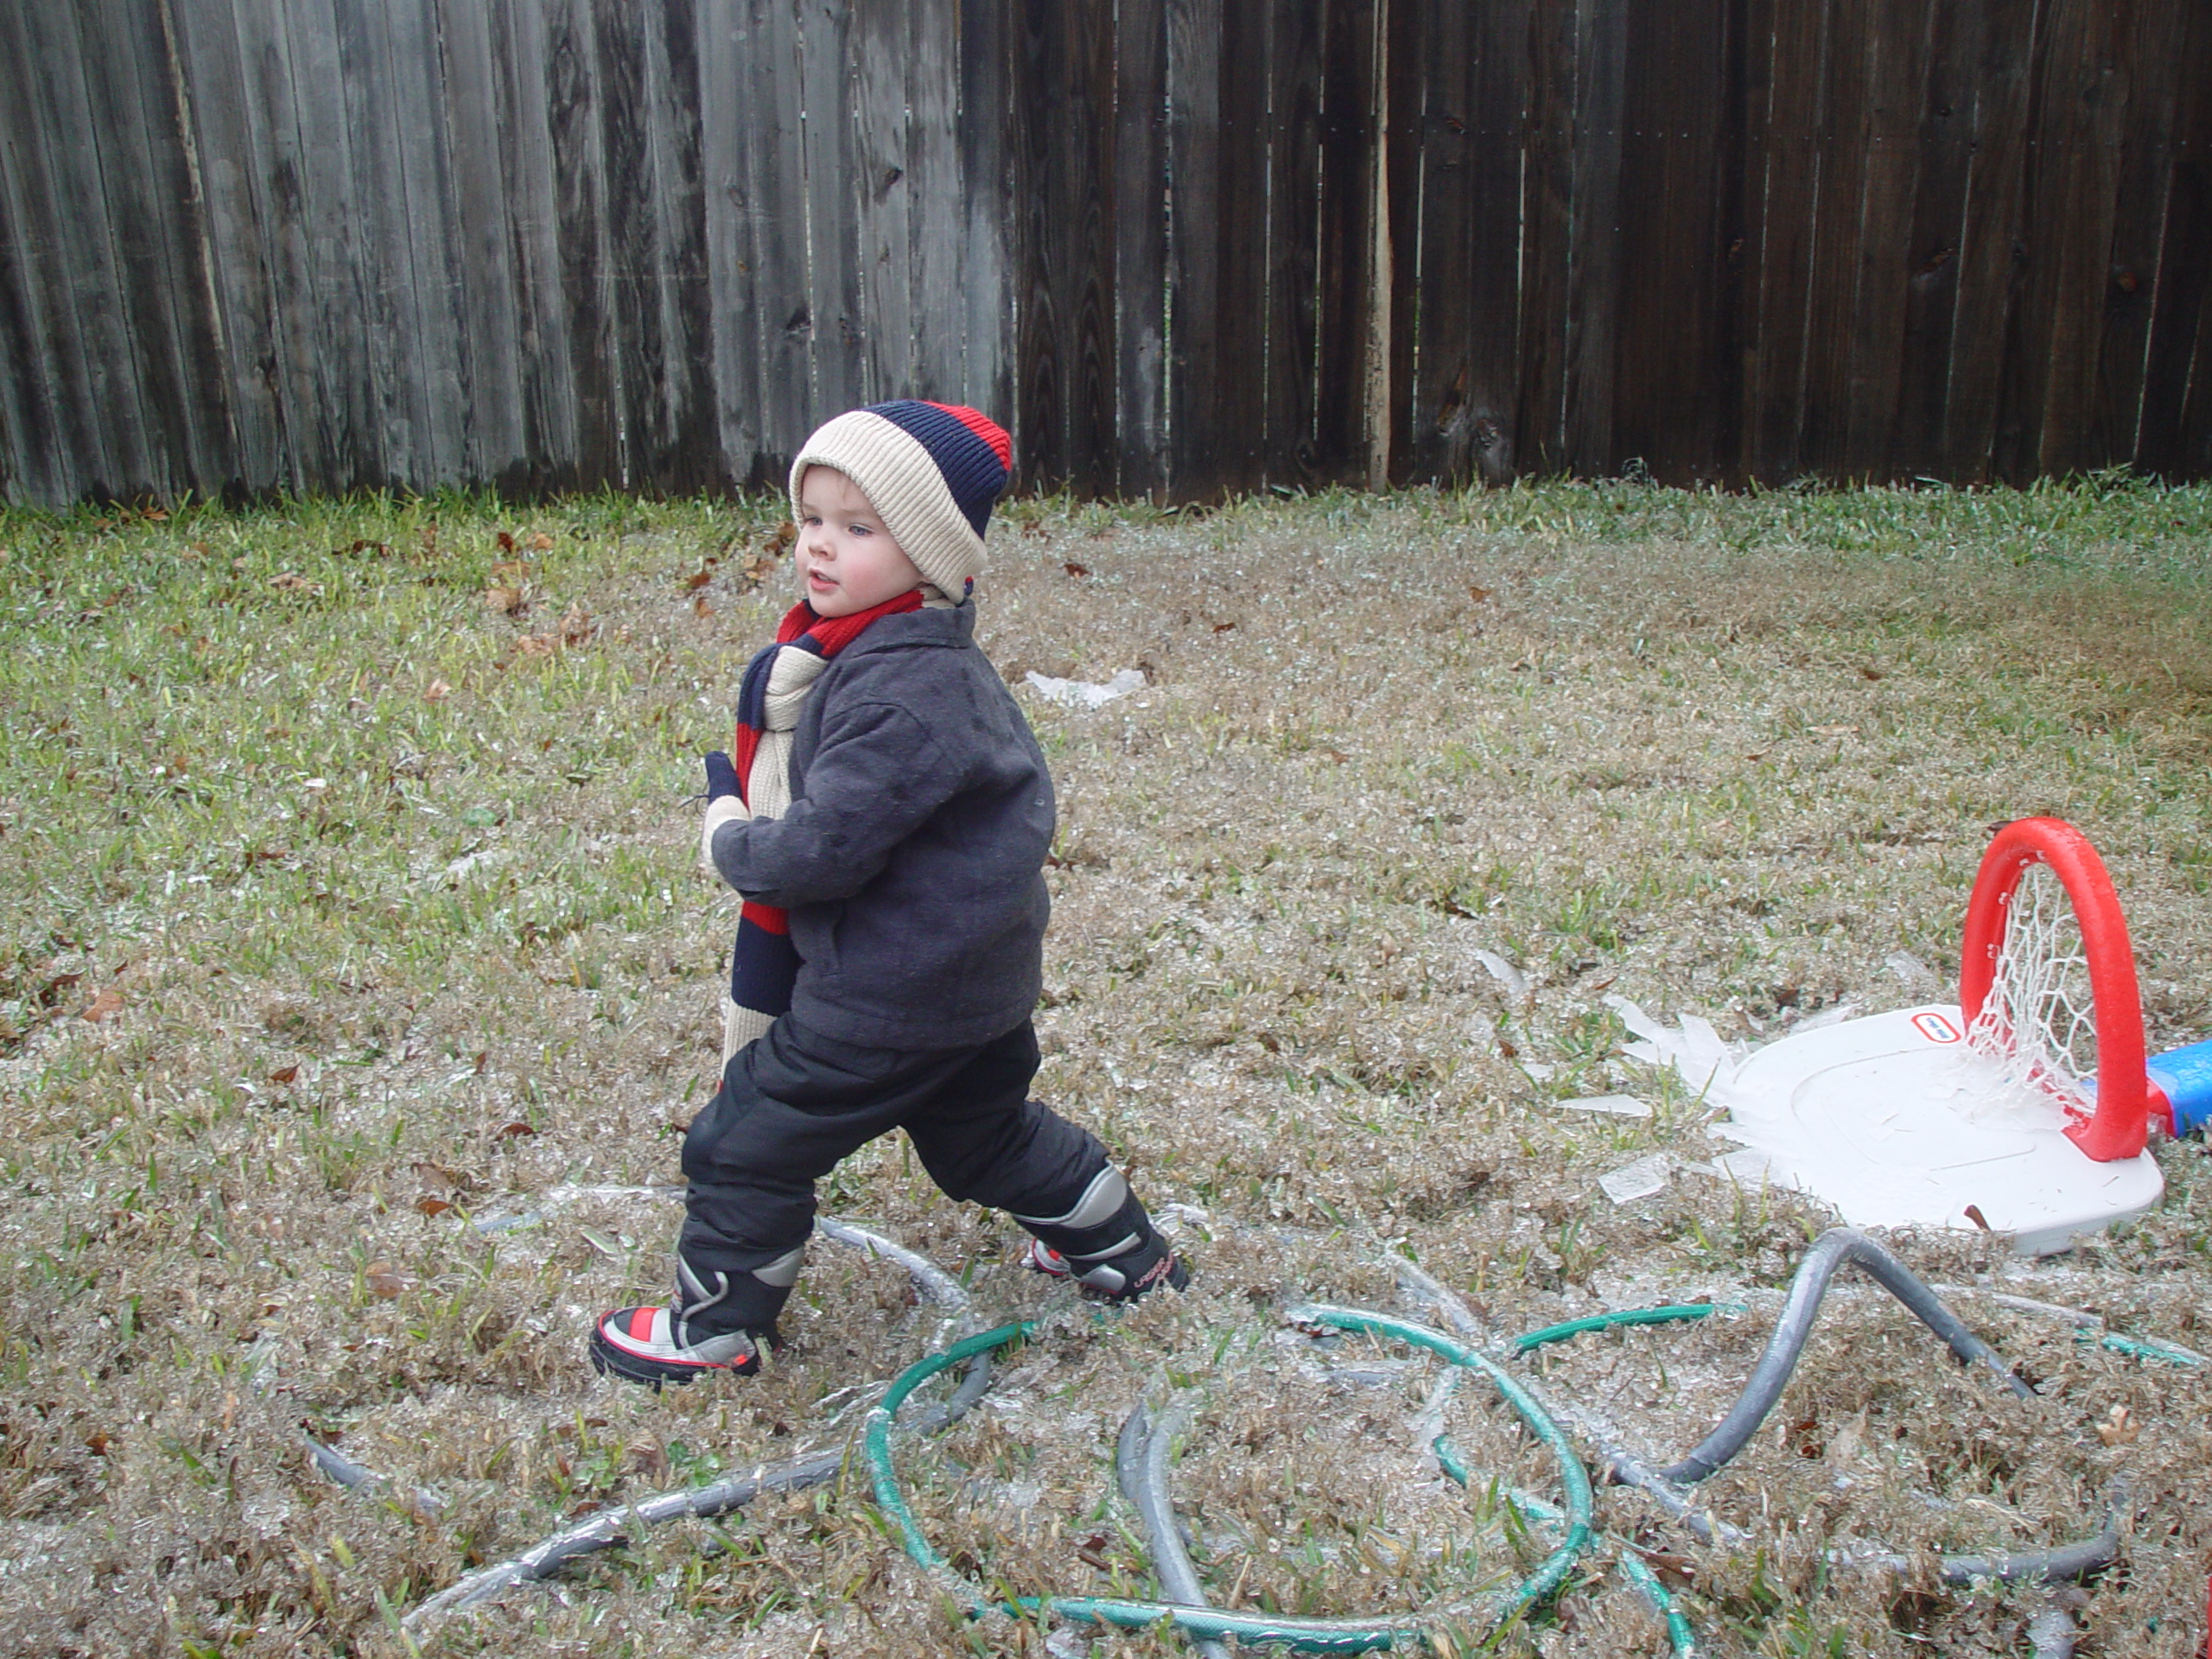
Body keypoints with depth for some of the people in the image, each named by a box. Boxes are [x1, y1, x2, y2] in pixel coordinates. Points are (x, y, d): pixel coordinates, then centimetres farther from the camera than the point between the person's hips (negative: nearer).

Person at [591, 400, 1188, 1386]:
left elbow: (828, 847, -29)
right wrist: (743, 822, -1)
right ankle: (1125, 1254, 44)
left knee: (745, 1145, 5)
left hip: (890, 992, -10)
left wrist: (729, 842, -10)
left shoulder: (904, 692, -27)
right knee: (987, 1133, 29)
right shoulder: (869, 651, 6)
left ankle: (714, 1327, 22)